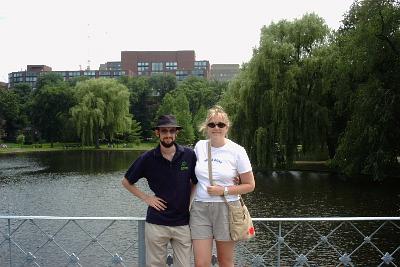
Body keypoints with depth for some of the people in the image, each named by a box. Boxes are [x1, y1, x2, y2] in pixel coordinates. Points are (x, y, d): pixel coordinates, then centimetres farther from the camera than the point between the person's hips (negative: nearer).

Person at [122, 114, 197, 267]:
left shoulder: (189, 155, -3)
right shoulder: (148, 158, -5)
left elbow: (195, 182, 12)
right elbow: (126, 182, 8)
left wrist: (190, 201, 1)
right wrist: (146, 198, 0)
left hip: (183, 223, 1)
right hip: (156, 224, 0)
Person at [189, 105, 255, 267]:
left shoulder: (237, 151, -6)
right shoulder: (199, 146, 3)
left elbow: (250, 185, -2)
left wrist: (223, 191, -13)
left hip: (226, 209, -2)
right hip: (200, 208, 2)